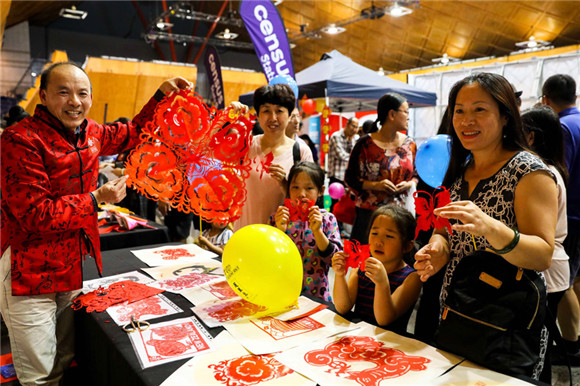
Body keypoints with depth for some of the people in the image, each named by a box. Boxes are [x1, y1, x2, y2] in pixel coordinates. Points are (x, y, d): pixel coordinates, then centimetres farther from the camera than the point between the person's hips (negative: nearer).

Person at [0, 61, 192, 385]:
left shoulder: (90, 133, 4)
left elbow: (132, 134, 21)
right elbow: (34, 214, -22)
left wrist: (162, 95, 12)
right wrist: (96, 198, -18)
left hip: (73, 266, 7)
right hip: (30, 272, -7)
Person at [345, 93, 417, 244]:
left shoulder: (409, 144, 10)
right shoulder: (366, 144, -3)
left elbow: (416, 174, 18)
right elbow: (350, 178, -4)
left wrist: (410, 184, -4)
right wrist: (375, 185, -17)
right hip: (369, 213, -3)